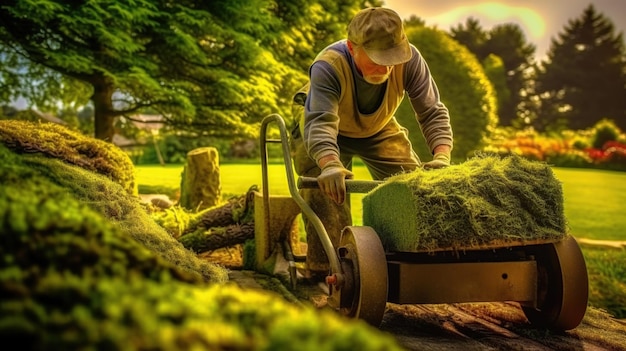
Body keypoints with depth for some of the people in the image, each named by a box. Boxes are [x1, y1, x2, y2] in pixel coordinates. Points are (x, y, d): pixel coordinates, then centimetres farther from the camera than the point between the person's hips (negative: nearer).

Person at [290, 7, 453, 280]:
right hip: (324, 135, -3)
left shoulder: (409, 59, -30)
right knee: (326, 191, -21)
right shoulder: (328, 67, -40)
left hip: (379, 129, 4)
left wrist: (442, 156, -43)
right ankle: (322, 271, -9)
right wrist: (330, 165, -71)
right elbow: (320, 123, -51)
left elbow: (432, 112, -25)